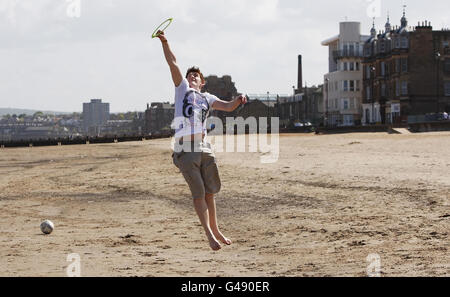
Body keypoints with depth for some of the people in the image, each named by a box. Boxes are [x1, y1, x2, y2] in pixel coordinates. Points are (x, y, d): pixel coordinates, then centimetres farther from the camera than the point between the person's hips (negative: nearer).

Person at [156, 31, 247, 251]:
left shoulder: (207, 98, 22)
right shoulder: (182, 89, 13)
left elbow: (227, 107, 12)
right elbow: (172, 63, 6)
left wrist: (238, 100, -9)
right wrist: (164, 42, -1)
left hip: (204, 148, 4)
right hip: (185, 151, -4)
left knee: (209, 192, 10)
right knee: (198, 194, -4)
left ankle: (215, 230, 21)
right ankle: (209, 234, -2)